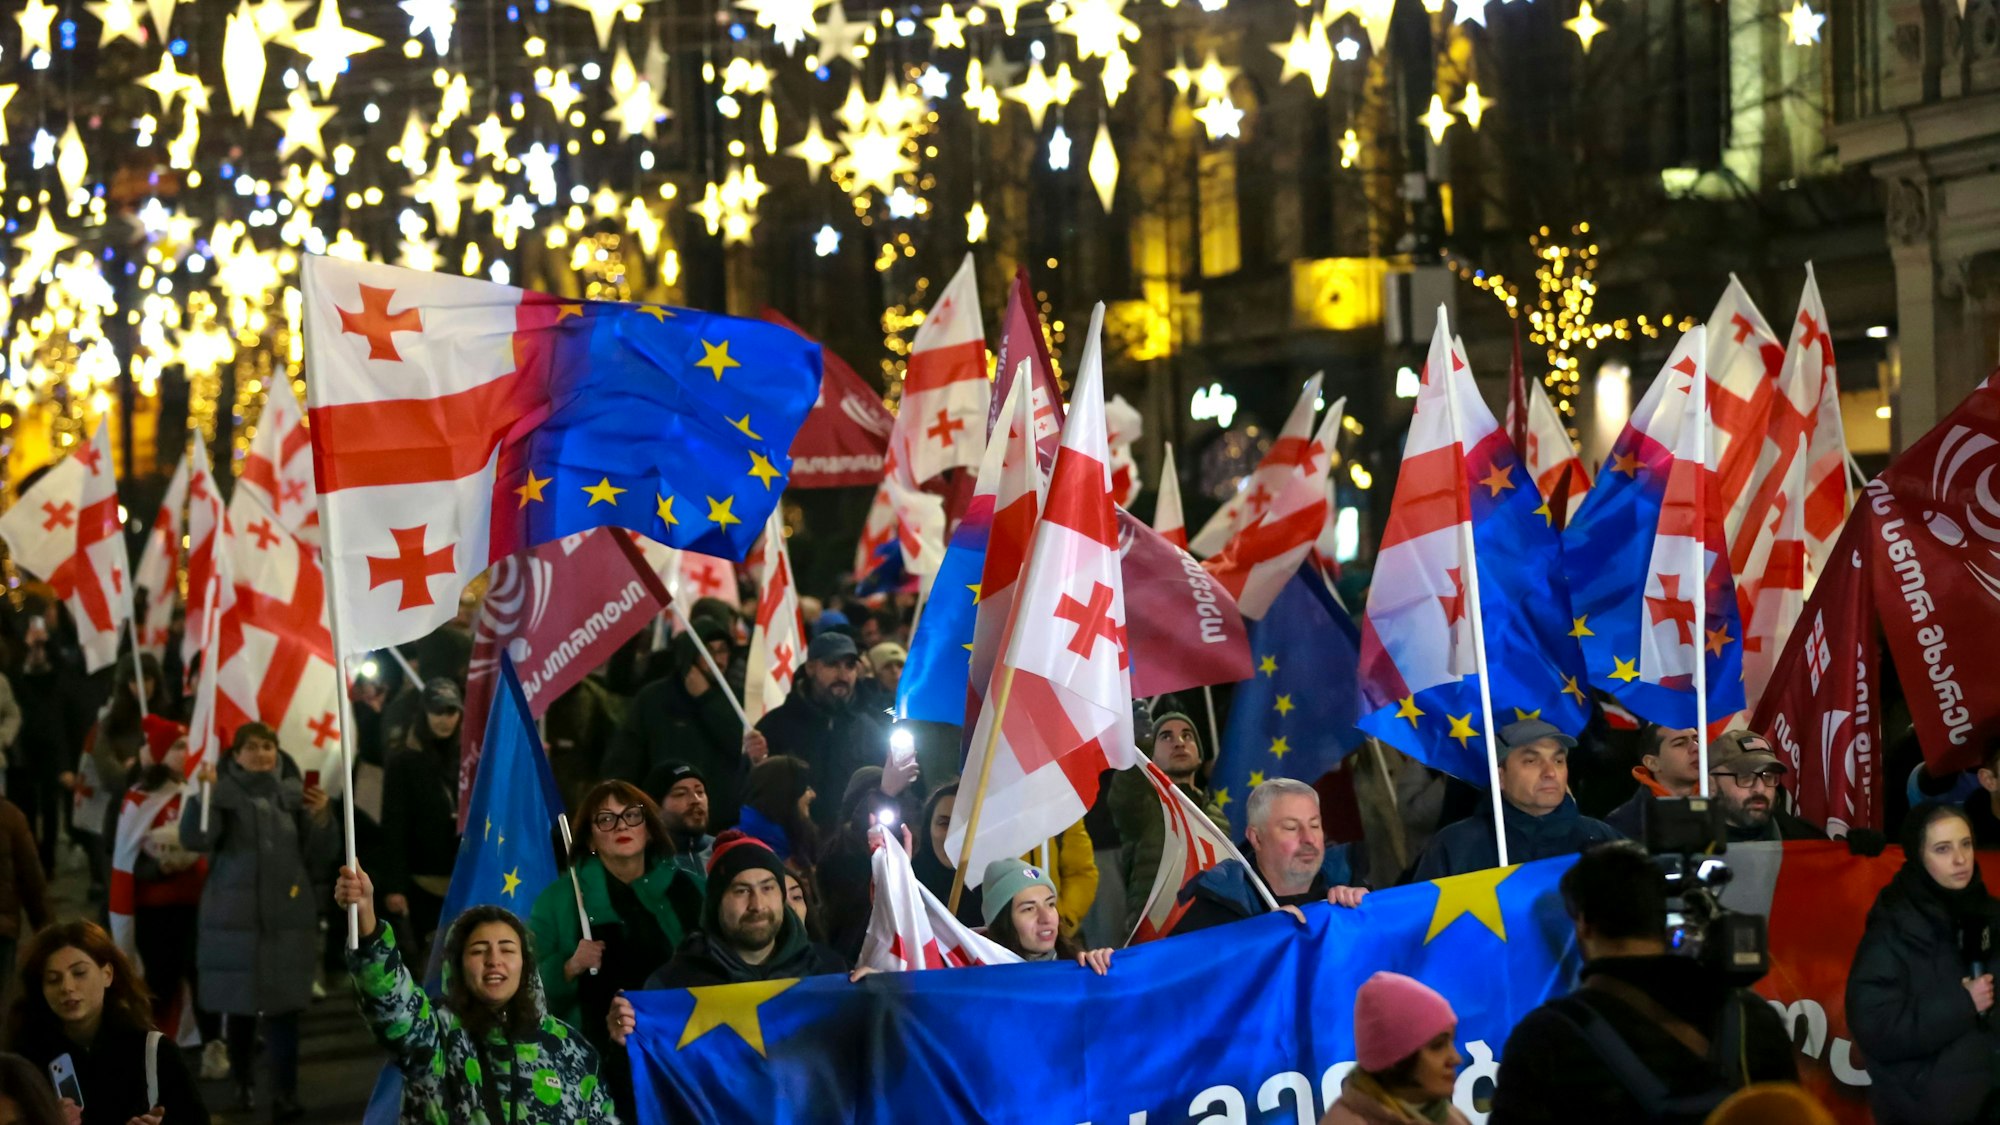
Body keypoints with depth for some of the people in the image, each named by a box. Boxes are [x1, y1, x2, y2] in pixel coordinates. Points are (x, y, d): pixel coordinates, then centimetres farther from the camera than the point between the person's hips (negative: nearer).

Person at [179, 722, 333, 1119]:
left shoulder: (293, 793, 5)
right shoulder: (224, 793, -4)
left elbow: (320, 856, 7)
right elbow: (195, 839, -19)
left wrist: (321, 818, -10)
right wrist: (202, 794, -31)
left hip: (288, 916, 1)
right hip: (234, 916, -1)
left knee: (284, 1004, -3)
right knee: (240, 1003, 7)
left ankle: (287, 1092, -3)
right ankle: (244, 1082, 25)